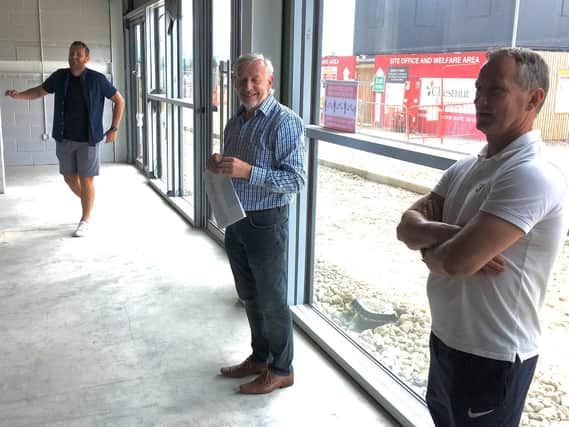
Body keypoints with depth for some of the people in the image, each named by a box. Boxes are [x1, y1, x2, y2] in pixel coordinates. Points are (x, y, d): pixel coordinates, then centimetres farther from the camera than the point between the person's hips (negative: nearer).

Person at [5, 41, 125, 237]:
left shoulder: (97, 80, -9)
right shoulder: (60, 77, 0)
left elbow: (119, 101, 0)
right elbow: (40, 91, 15)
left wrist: (114, 129, -3)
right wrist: (18, 95, -3)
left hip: (88, 140, -4)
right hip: (64, 139, 4)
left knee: (86, 180, 1)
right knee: (70, 178, 12)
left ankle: (85, 220, 16)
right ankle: (87, 202, 40)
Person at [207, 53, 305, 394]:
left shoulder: (285, 122, -15)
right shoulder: (235, 122, 10)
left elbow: (296, 179, -21)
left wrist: (248, 171, -29)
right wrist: (219, 166, -3)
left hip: (266, 222, -8)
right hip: (235, 220, 8)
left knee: (272, 301, 5)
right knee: (249, 296, 18)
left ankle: (281, 370, 21)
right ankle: (260, 357, 35)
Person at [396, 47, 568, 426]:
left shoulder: (532, 177, -24)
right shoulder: (465, 168, 5)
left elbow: (456, 261, -31)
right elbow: (407, 226, -2)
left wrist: (429, 250, -8)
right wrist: (451, 234, -22)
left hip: (491, 358, -8)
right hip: (445, 338, 8)